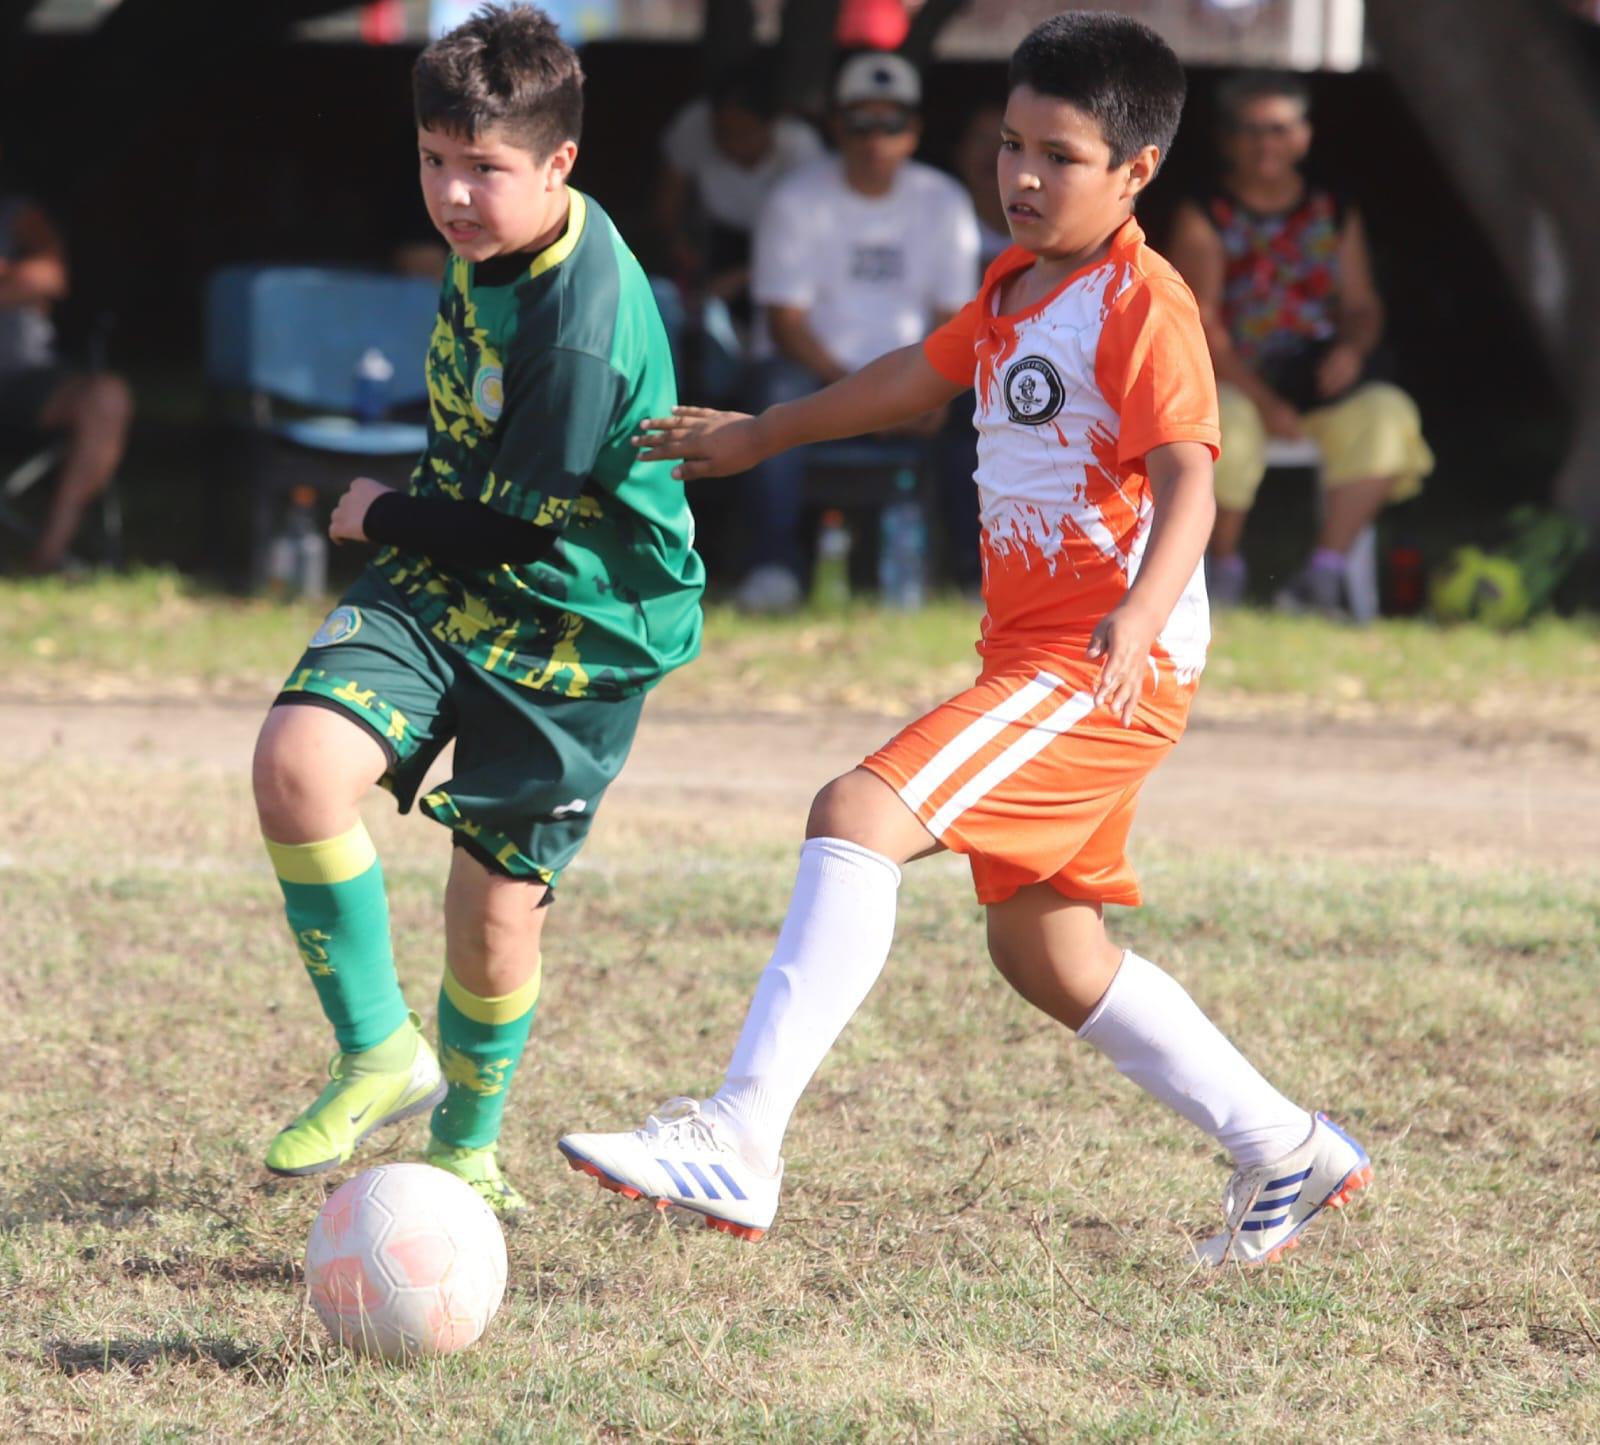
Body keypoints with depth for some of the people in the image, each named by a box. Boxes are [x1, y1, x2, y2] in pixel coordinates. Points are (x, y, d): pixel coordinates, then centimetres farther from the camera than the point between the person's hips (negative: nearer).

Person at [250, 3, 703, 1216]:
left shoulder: (583, 330, -27)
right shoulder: (488, 241, -1)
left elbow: (516, 528, -20)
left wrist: (383, 519, -5)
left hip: (573, 626, -6)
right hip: (442, 580, 6)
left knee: (494, 907, 0)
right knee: (299, 758, -21)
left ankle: (468, 1148, 28)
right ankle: (381, 1055, -7)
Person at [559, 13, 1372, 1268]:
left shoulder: (1142, 303, -11)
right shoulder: (1017, 287, 16)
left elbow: (1187, 476, -23)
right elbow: (924, 376, 34)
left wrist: (1142, 616, -40)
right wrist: (759, 435, 42)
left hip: (1106, 667, -10)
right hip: (1037, 655, 10)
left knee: (857, 821, -23)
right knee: (1044, 952, 16)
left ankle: (740, 1141, -30)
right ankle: (1286, 1152, 28)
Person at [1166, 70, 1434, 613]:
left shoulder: (1336, 217, 15)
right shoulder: (1203, 220, 1)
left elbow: (1362, 305, 12)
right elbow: (1199, 325, -7)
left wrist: (1352, 347, -13)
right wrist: (1262, 400, -19)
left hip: (1318, 383, 3)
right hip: (1232, 382, -3)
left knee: (1387, 414, -26)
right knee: (1231, 427, -36)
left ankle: (1325, 571, -23)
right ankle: (1225, 570, -10)